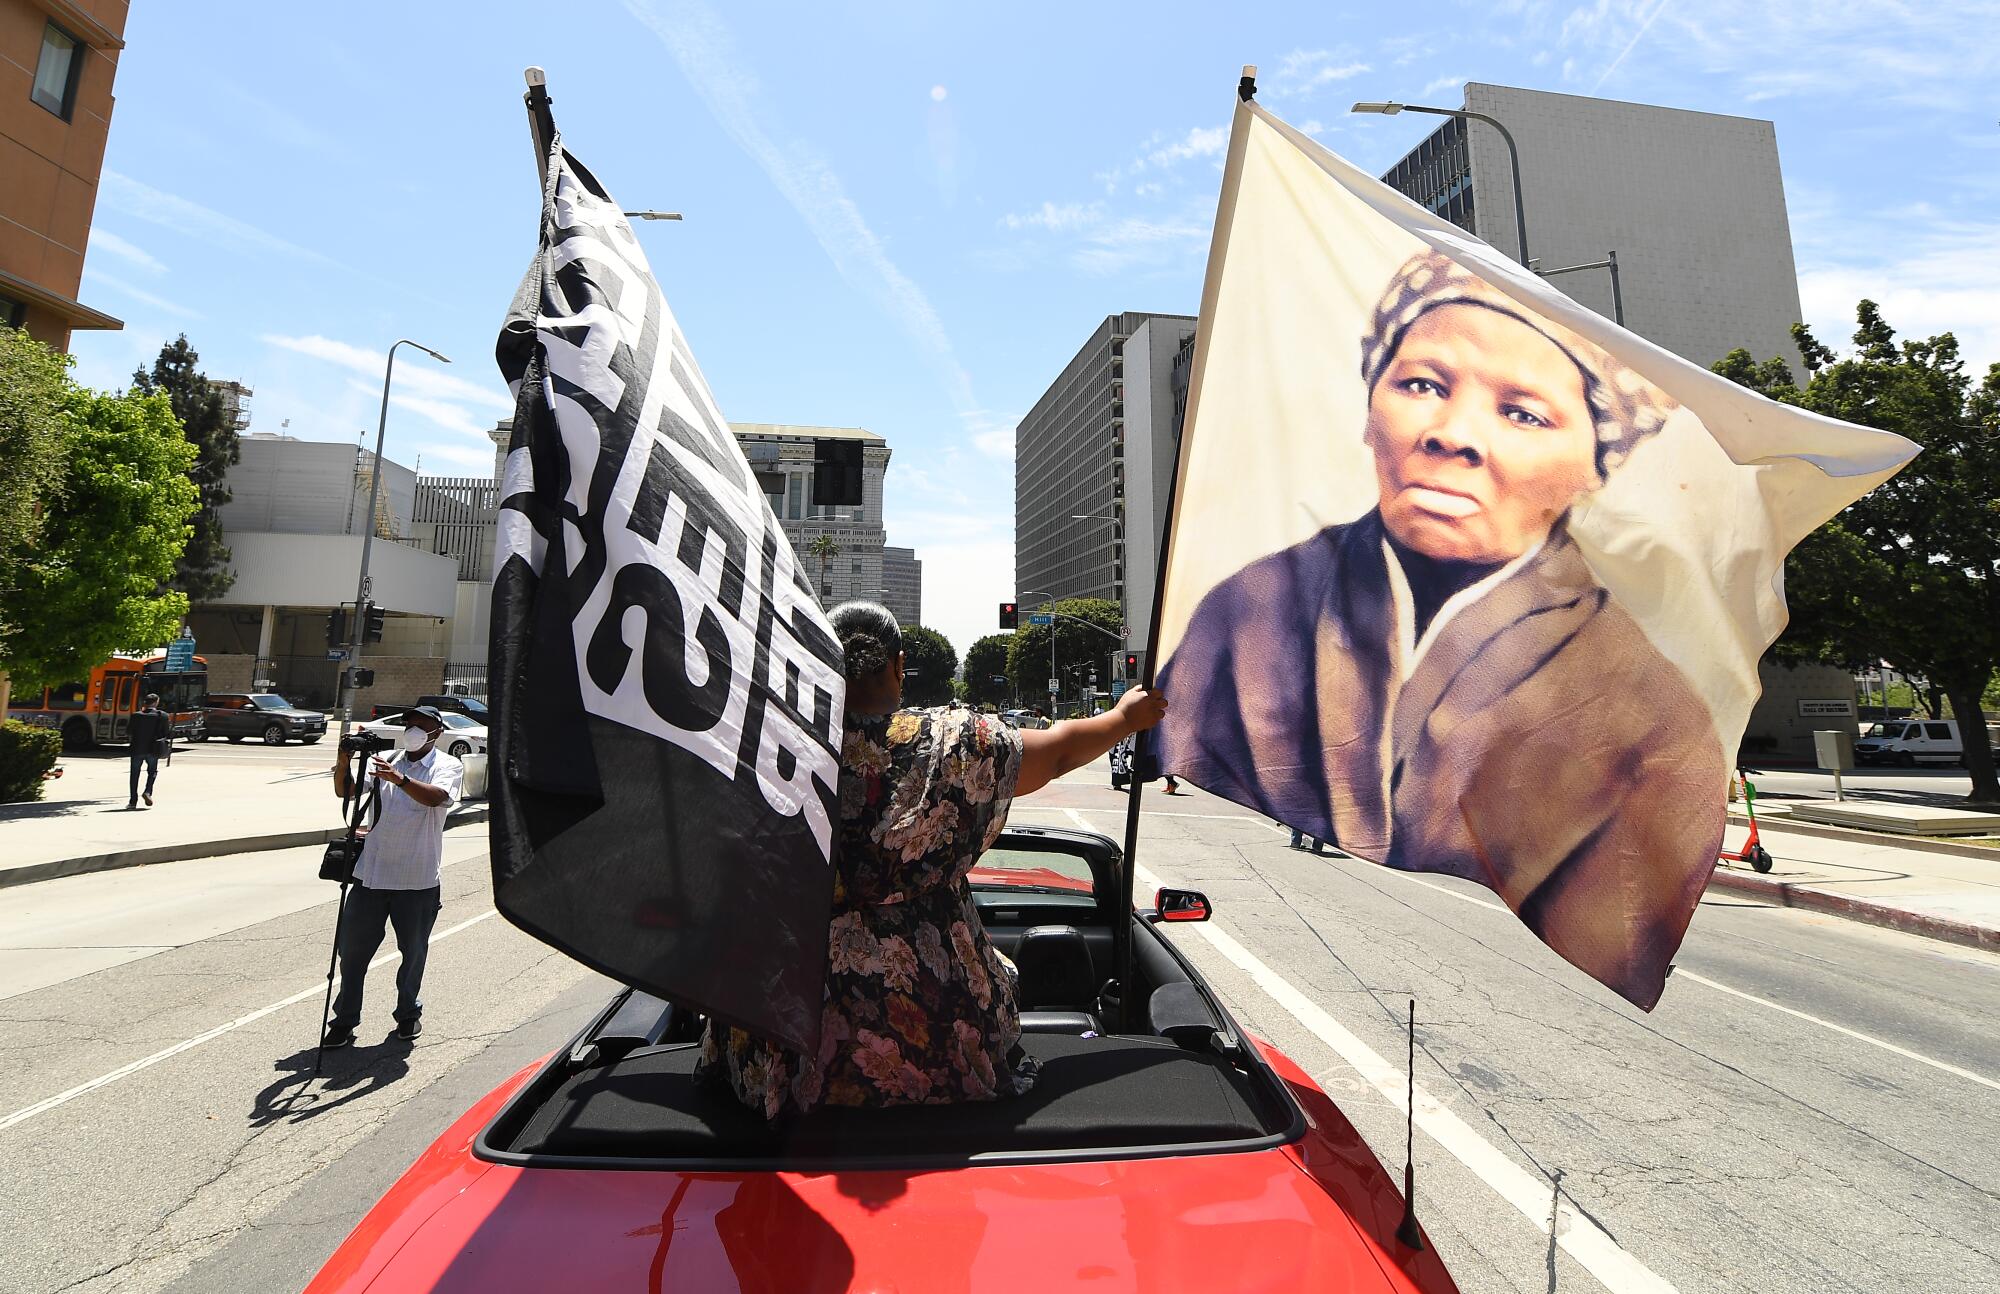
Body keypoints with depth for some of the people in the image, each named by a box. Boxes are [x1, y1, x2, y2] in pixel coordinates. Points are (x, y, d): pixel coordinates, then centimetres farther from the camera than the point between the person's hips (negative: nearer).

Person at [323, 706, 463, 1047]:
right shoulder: (385, 762, 12)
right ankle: (345, 1019, 21)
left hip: (418, 881, -3)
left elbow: (436, 797, -22)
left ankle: (409, 1013, 29)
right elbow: (345, 790, 2)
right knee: (353, 947, 7)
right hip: (372, 875, 4)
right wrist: (344, 760, -16)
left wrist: (400, 779, -38)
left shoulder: (448, 766, -2)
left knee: (413, 951, 9)